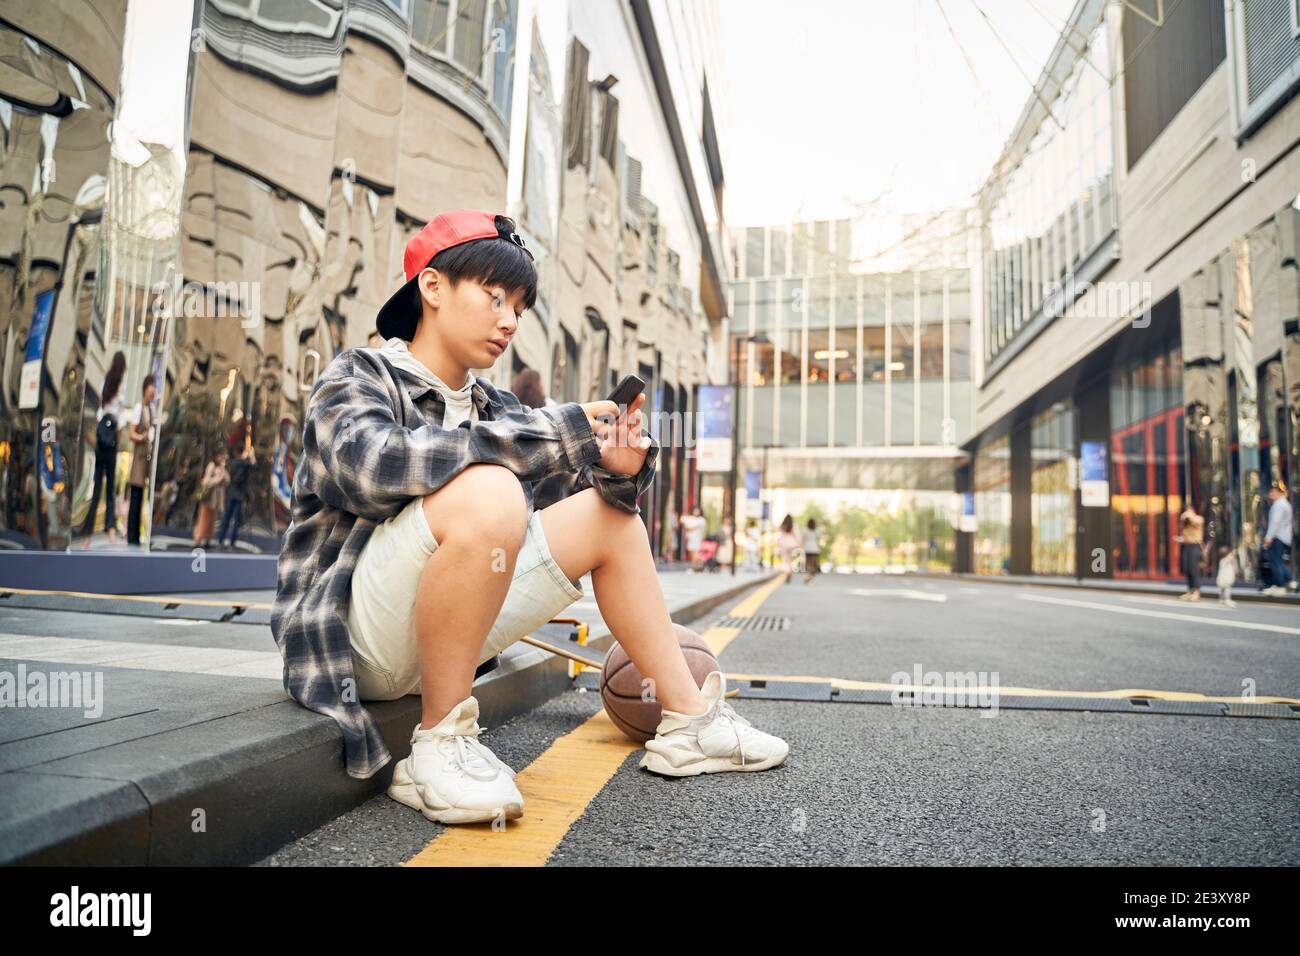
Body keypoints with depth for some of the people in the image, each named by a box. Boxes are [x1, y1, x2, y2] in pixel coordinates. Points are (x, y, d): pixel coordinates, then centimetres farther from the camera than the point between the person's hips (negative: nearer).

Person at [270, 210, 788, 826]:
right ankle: (440, 744, -19)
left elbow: (606, 497, 11)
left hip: (445, 628, 7)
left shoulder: (490, 406, 12)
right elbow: (374, 466, -28)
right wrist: (553, 432, -28)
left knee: (611, 513, 4)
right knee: (486, 491, -33)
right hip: (354, 631, -6)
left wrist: (617, 470, -14)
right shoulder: (356, 376, -4)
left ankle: (688, 720, 5)